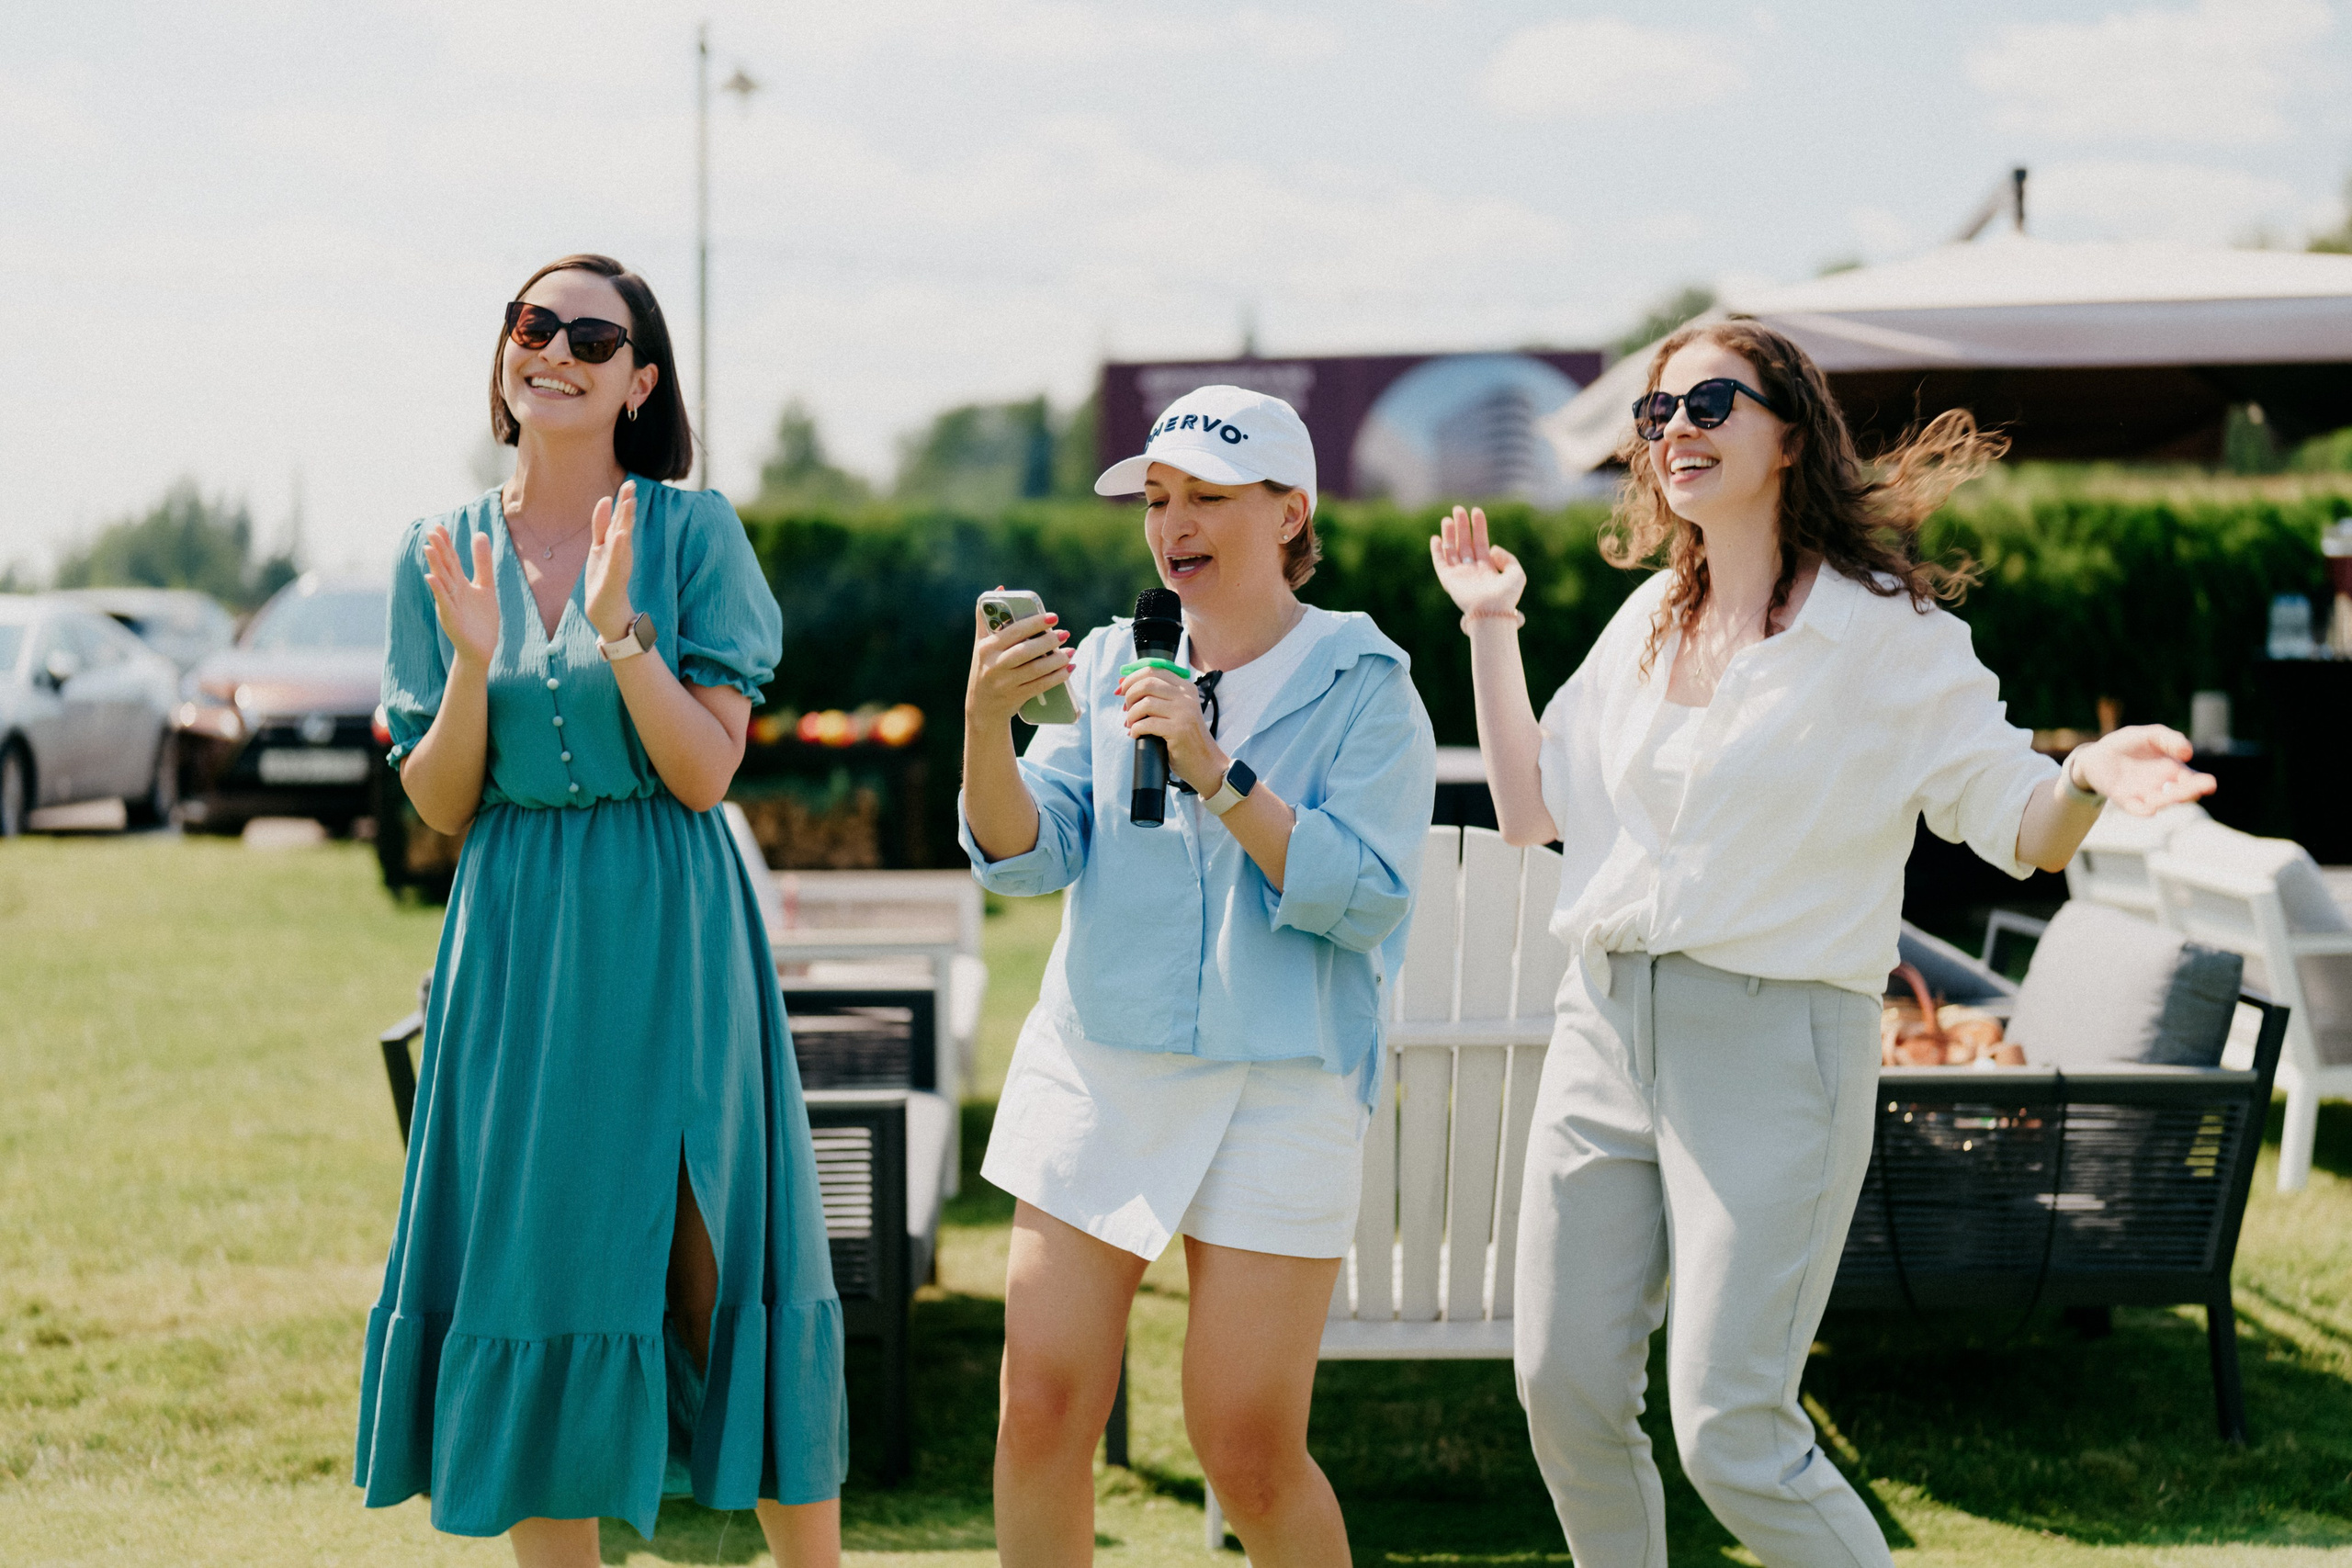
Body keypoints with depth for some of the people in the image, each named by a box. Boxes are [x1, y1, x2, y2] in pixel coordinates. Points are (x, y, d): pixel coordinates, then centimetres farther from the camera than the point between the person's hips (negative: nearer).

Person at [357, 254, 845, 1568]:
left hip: (671, 934, -3)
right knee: (536, 1254, 4)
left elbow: (707, 772, -8)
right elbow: (439, 807, 4)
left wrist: (619, 625, -20)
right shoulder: (445, 553, 6)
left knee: (717, 1253, -1)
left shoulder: (692, 530, -3)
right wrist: (474, 664, -13)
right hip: (518, 942, 3)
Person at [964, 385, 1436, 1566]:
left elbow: (1367, 897, -13)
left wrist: (1218, 772, -20)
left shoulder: (1363, 687, -1)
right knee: (1041, 1414, -1)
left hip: (1279, 1097, -3)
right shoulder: (1110, 665, 10)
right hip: (1096, 1071, 4)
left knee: (1249, 1450, -3)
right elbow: (1026, 857, 1)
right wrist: (986, 721, -16)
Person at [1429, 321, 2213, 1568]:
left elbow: (2021, 828, -8)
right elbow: (1530, 808, 16)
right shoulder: (1647, 623, 11)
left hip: (1772, 1044, -6)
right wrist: (1489, 627, 13)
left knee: (1731, 1436, -9)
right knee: (1564, 1391, 9)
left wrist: (2090, 777, -30)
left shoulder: (1886, 632, -7)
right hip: (1605, 1030, 6)